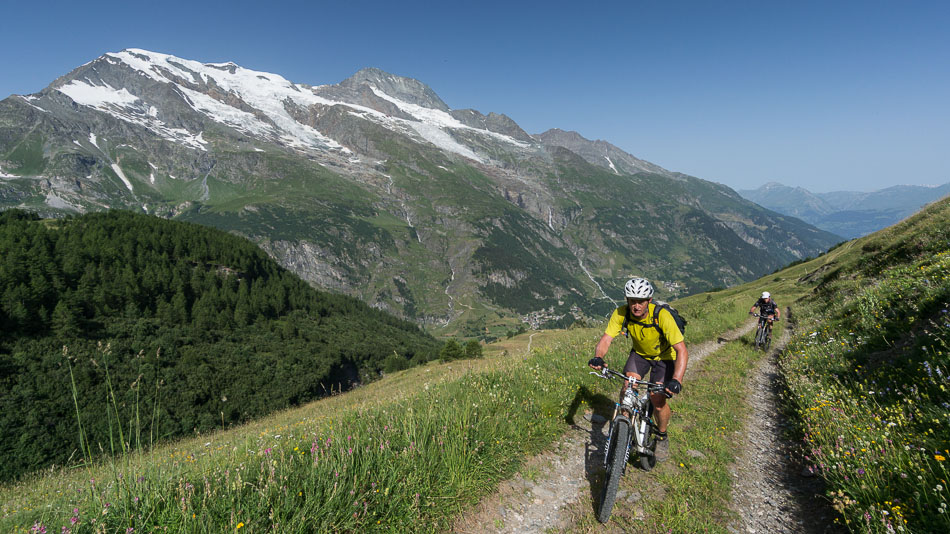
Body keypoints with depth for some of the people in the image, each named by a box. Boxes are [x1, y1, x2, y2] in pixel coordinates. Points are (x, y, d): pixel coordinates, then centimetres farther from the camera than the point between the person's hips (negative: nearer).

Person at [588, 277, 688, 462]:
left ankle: (662, 438, 15)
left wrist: (676, 380, -48)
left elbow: (682, 350, -35)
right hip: (639, 353, 3)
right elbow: (606, 339, -27)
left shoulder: (662, 316, -35)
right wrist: (598, 357, -49)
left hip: (664, 356, -3)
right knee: (628, 388, -17)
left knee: (657, 399, -13)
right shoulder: (621, 313, -25)